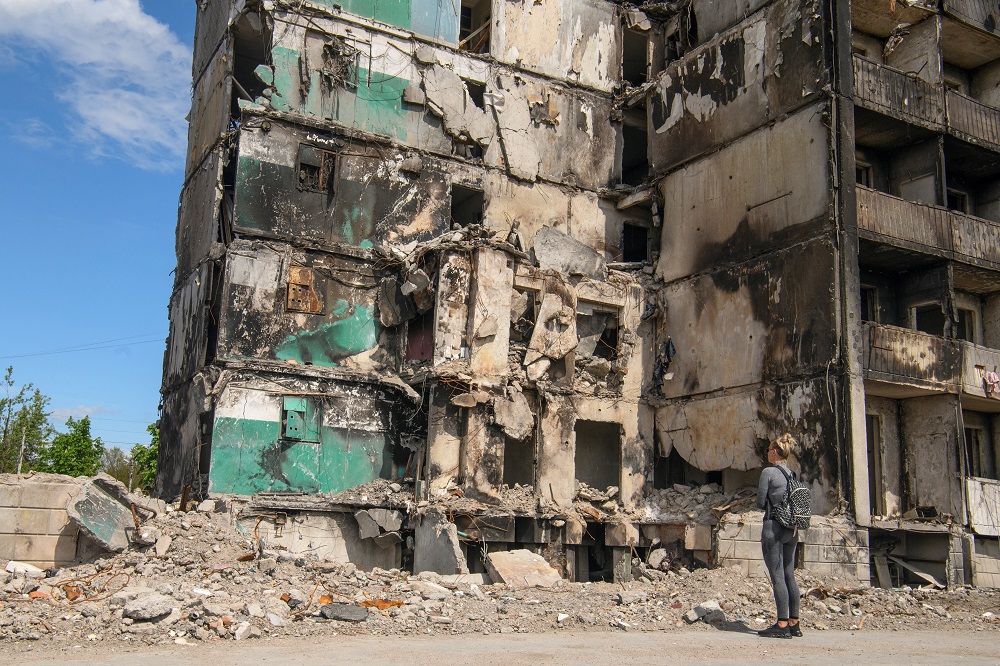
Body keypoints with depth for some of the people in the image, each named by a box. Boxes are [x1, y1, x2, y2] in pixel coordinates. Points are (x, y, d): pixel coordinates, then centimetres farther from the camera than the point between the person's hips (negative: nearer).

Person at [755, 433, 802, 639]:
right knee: (789, 575, 11)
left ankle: (782, 625, -6)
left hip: (774, 527, -7)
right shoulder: (792, 473, 11)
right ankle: (794, 624, 13)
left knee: (777, 576, -6)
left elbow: (760, 502, -7)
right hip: (791, 529, 7)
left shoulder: (768, 472, -10)